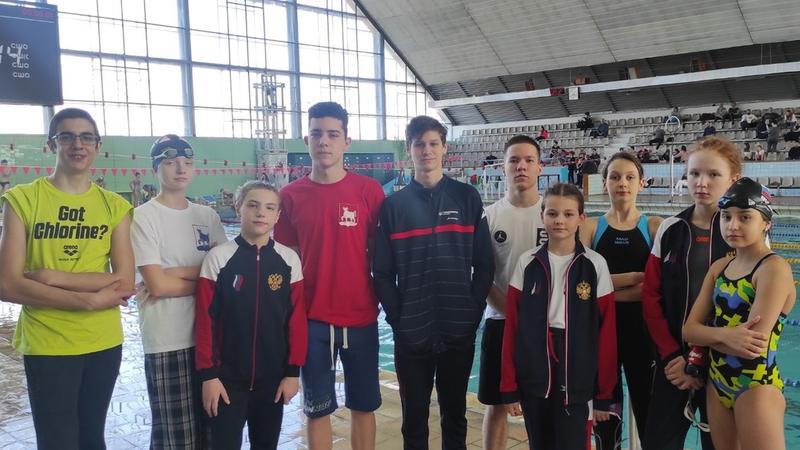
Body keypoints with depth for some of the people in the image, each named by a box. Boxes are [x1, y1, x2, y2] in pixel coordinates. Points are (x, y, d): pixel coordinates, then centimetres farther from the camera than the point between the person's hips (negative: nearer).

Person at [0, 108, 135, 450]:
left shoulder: (115, 206, 1)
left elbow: (125, 283, -7)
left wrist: (53, 277, -16)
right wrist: (89, 299, -17)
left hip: (104, 342, 3)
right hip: (46, 345, -3)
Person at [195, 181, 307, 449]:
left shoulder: (289, 260, -2)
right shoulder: (218, 258, -7)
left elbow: (297, 321, 0)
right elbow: (206, 321, -6)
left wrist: (293, 371, -1)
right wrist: (208, 374, -7)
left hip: (274, 377, 2)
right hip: (227, 377, -2)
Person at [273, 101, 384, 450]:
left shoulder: (369, 190, -5)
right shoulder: (290, 196, -1)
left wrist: (379, 298, 2)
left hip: (361, 316, 0)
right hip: (311, 318, 1)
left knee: (363, 406, 13)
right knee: (317, 409, 12)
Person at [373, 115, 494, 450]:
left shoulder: (467, 198, 2)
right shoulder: (393, 205, 1)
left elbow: (484, 264, 2)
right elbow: (382, 272, 0)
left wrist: (473, 312, -4)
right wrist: (397, 319, -7)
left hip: (459, 330, 1)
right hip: (411, 334, 0)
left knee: (455, 413, 16)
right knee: (414, 417, 13)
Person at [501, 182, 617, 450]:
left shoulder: (595, 265, -3)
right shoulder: (527, 263, 0)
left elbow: (606, 330, -2)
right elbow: (512, 326, 1)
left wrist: (604, 393, -1)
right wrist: (509, 387, 0)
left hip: (576, 380, -2)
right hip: (533, 378, 2)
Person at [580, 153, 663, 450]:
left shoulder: (654, 227, 1)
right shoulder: (591, 227, 3)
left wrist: (607, 287, -15)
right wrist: (637, 276, -14)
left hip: (641, 329, -1)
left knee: (649, 411, 6)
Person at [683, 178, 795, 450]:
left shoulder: (774, 268, -16)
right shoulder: (719, 267, 4)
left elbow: (754, 344, -24)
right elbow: (688, 330, -2)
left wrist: (708, 334, -8)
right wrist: (724, 335, -22)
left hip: (756, 387, -6)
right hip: (717, 384, 6)